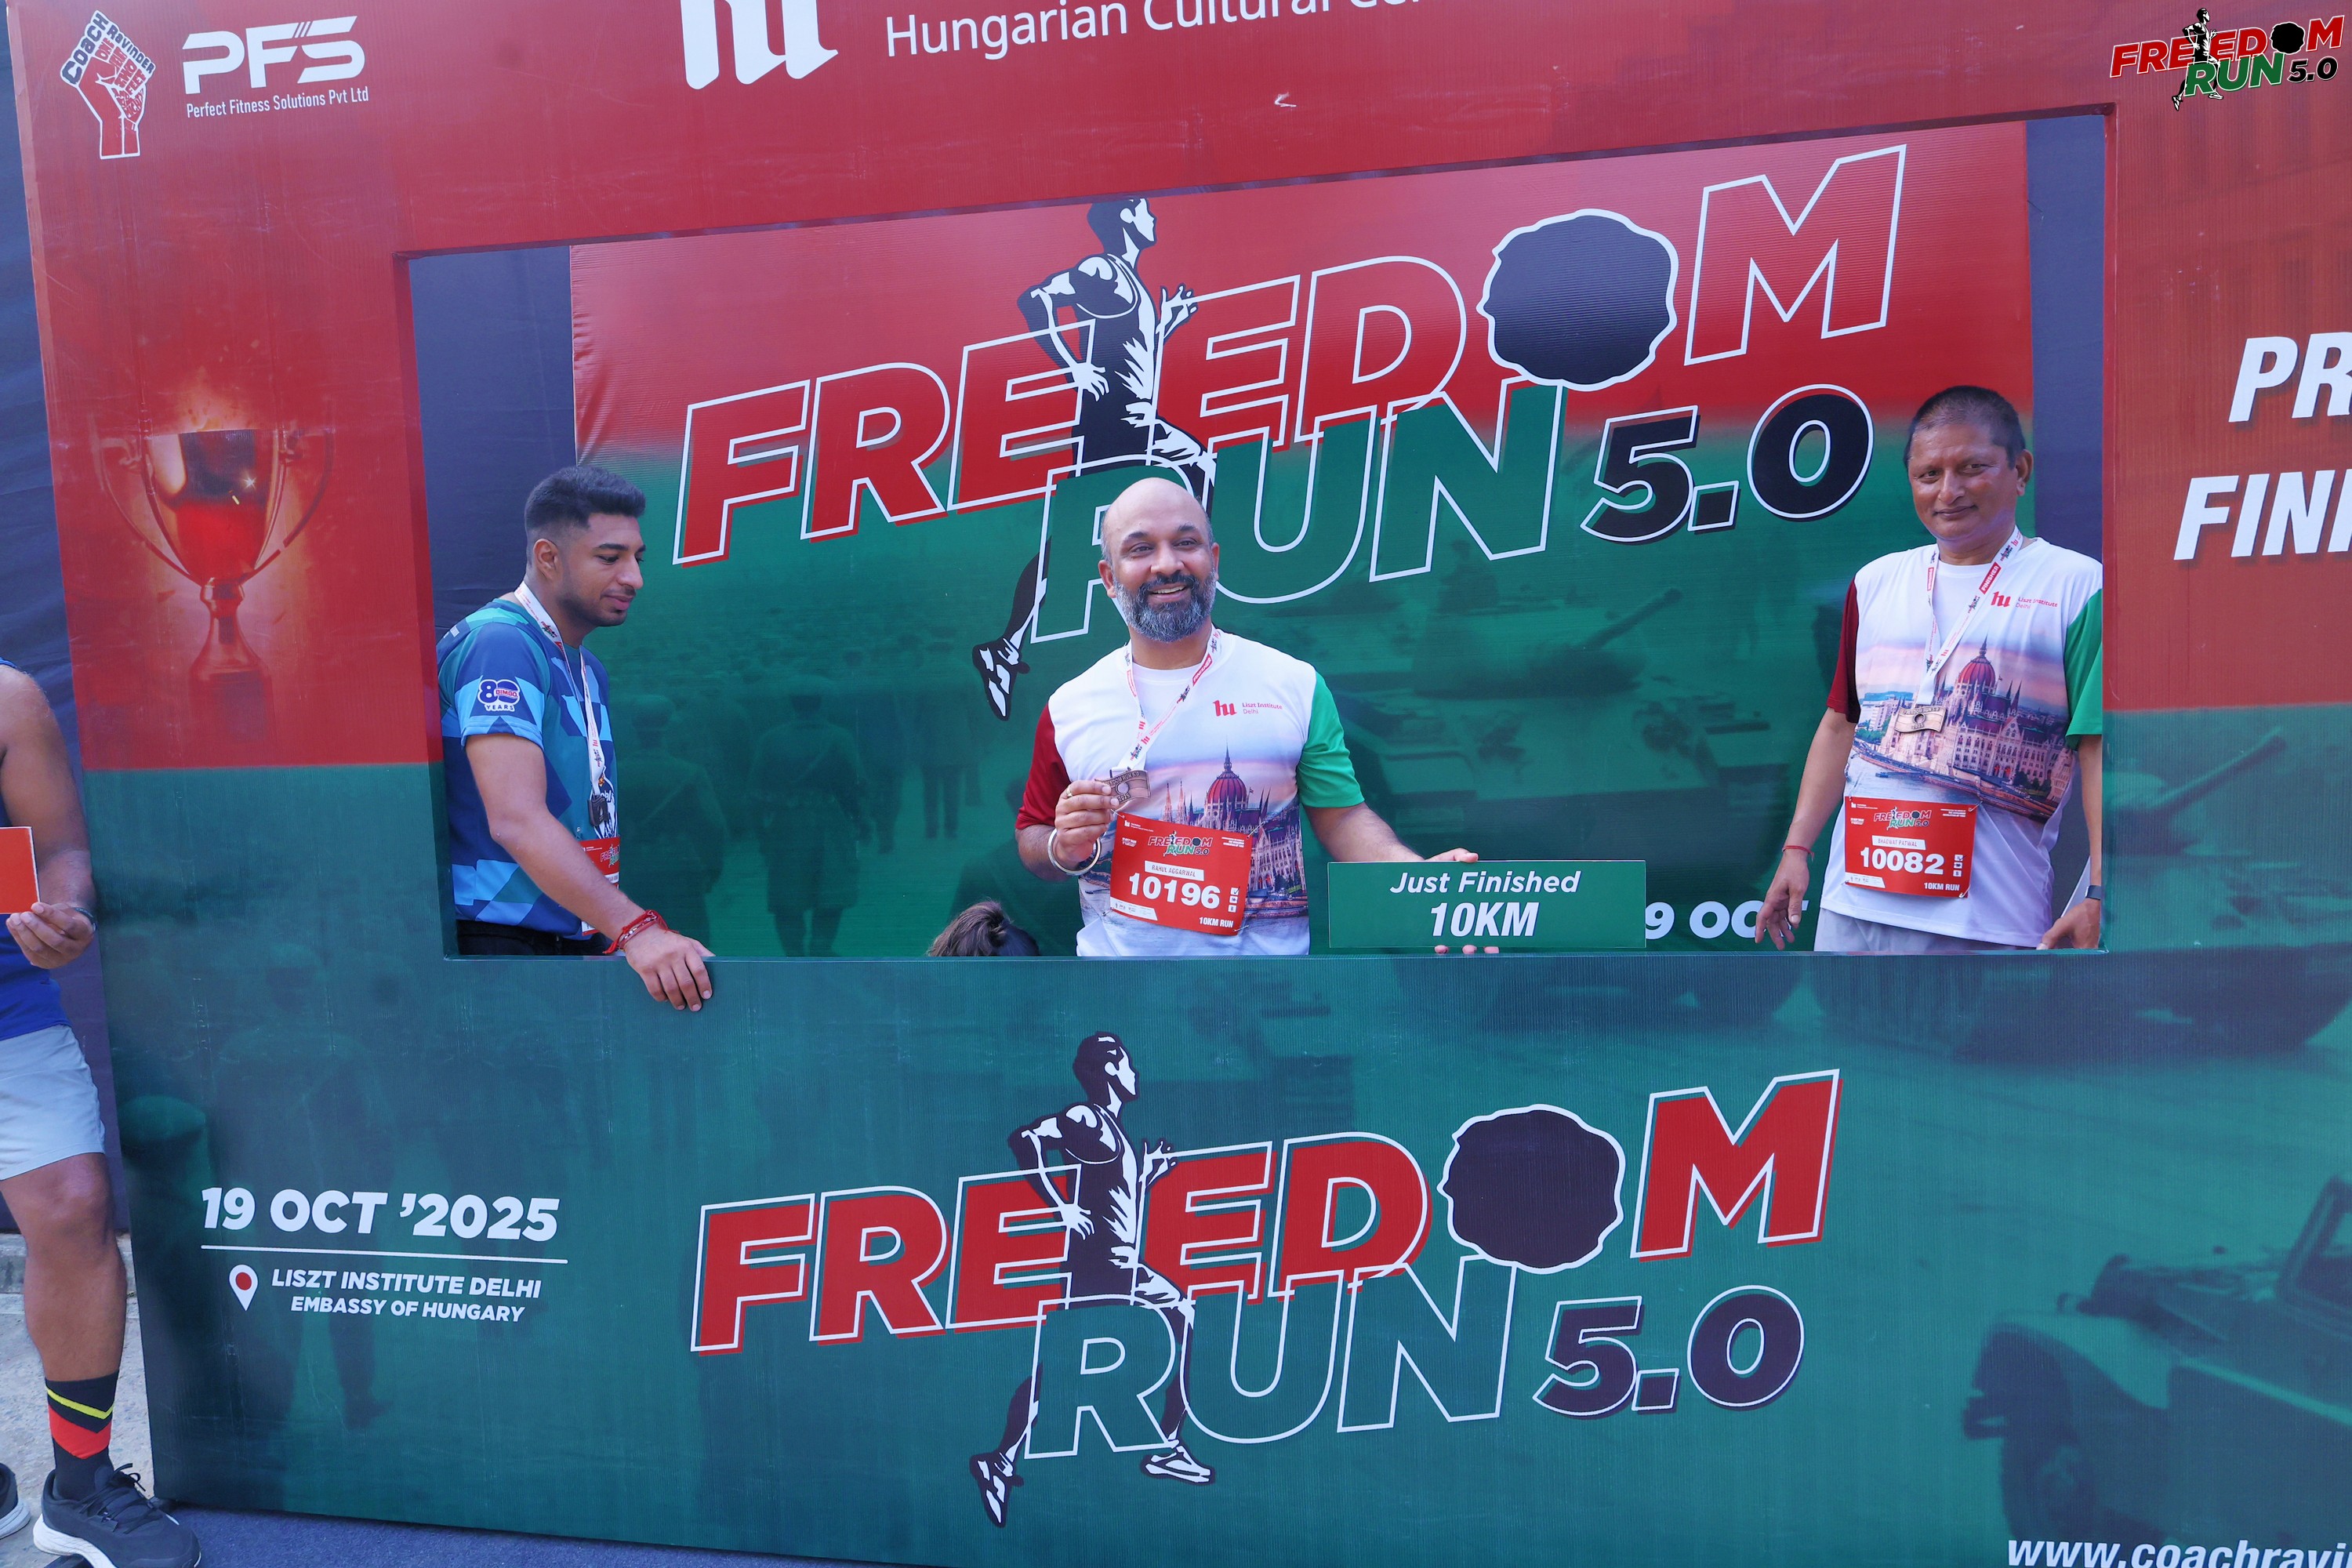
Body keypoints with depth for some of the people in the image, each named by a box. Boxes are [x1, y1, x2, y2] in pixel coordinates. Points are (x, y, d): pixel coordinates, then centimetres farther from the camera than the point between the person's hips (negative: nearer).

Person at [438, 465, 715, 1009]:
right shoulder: (500, 643, -14)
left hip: (574, 944, 8)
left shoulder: (589, 671, 16)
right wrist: (635, 929, -32)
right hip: (501, 943, -8)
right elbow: (516, 820, -25)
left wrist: (616, 933, 7)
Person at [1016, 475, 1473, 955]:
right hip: (1117, 951, 1)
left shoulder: (1296, 685, -3)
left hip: (1270, 951, 0)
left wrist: (1416, 874, -19)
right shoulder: (1067, 708, -2)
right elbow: (1030, 835, 8)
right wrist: (1064, 848, -14)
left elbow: (1341, 816, -1)